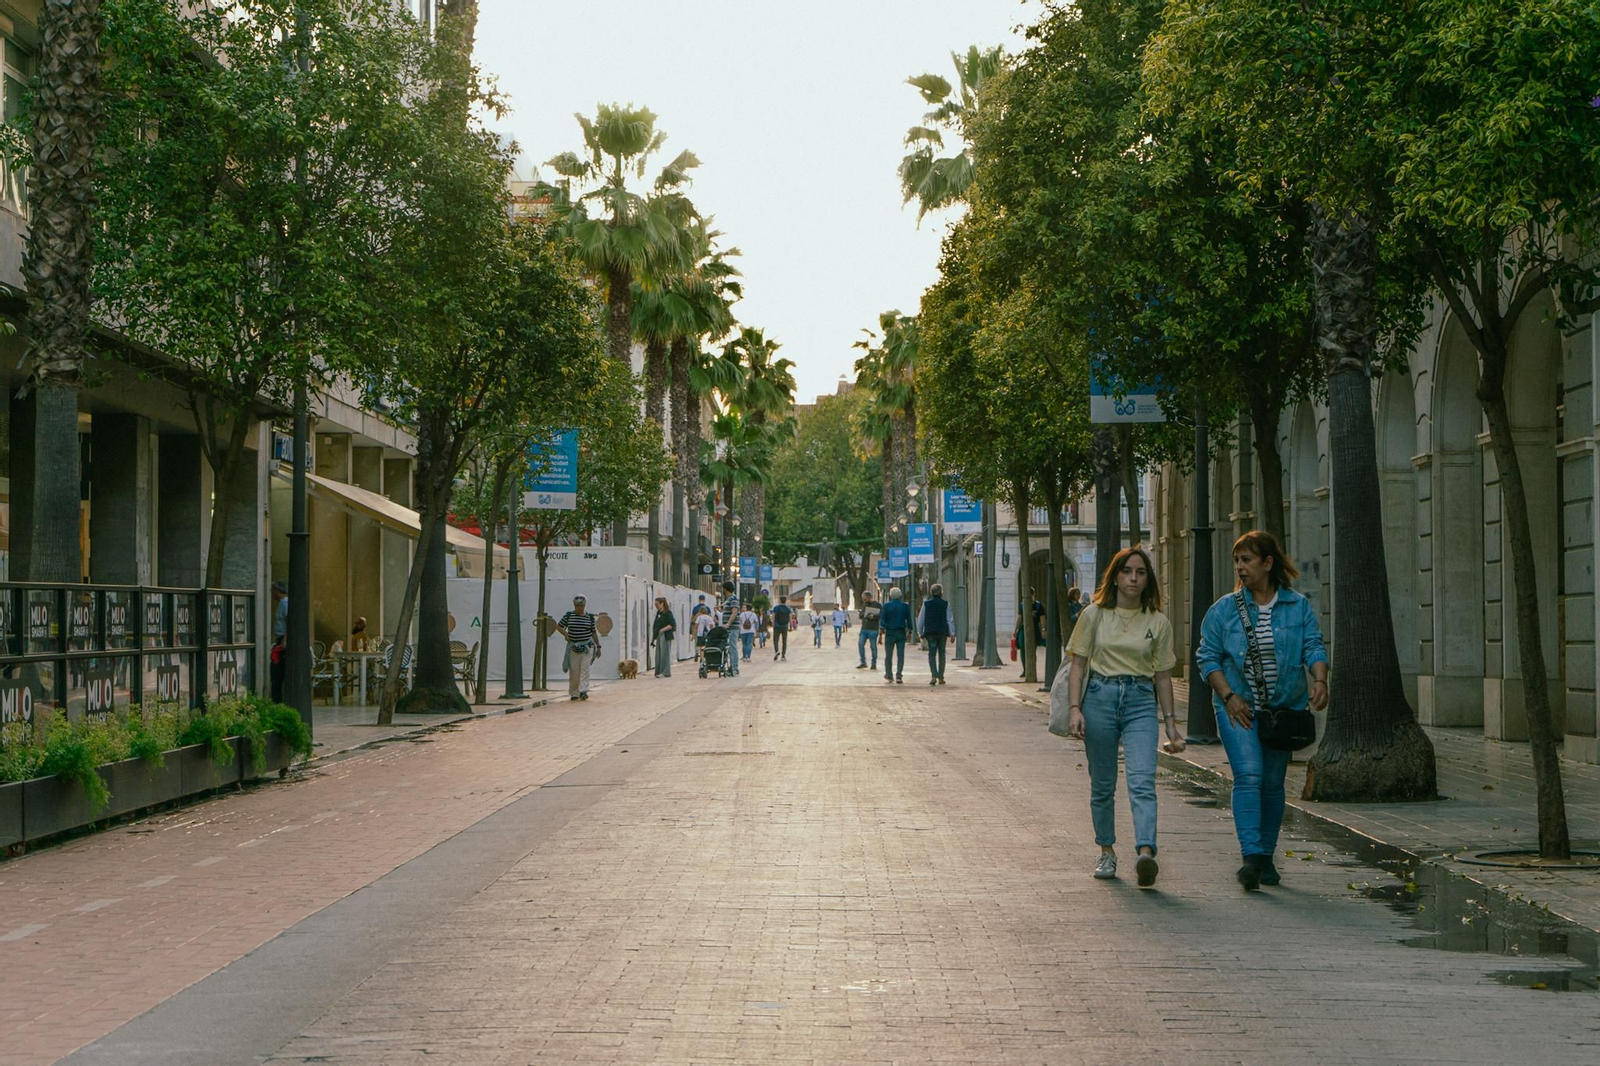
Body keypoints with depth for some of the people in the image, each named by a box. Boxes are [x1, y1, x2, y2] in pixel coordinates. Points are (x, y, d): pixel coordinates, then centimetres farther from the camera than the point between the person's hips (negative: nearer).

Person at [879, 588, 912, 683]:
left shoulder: (886, 606, -3)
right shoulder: (905, 606, 1)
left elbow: (882, 619, -7)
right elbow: (909, 620, 4)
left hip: (890, 633, -1)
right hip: (901, 633, 1)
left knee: (888, 655, 10)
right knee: (901, 655, 0)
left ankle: (889, 675, 18)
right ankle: (899, 675, -9)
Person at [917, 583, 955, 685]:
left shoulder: (926, 604, 2)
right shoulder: (945, 604, 0)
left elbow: (921, 619, 4)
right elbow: (950, 619, -3)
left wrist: (920, 632, 15)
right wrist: (952, 634, -1)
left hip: (930, 631, 0)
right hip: (942, 631, 0)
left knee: (932, 654, -4)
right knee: (941, 654, 11)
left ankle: (934, 676, -23)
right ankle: (941, 677, 14)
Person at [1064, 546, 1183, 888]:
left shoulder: (1158, 623, 7)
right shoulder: (1095, 615, 4)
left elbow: (1163, 676, 12)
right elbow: (1078, 665, 5)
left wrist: (1170, 722, 10)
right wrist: (1074, 708, -7)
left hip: (1141, 700, 0)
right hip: (1100, 696, 0)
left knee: (1142, 781, -16)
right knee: (1102, 784, 7)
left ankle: (1145, 853, -29)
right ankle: (1106, 852, 23)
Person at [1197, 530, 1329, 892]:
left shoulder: (1298, 607, 5)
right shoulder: (1224, 610, 2)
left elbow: (1314, 648, 0)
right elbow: (1207, 657, 1)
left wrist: (1319, 680, -21)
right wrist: (1229, 696, -11)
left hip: (1284, 708, 2)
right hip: (1238, 708, -2)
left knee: (1273, 783, 7)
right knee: (1248, 776, -17)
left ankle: (1266, 858, 19)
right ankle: (1251, 856, -23)